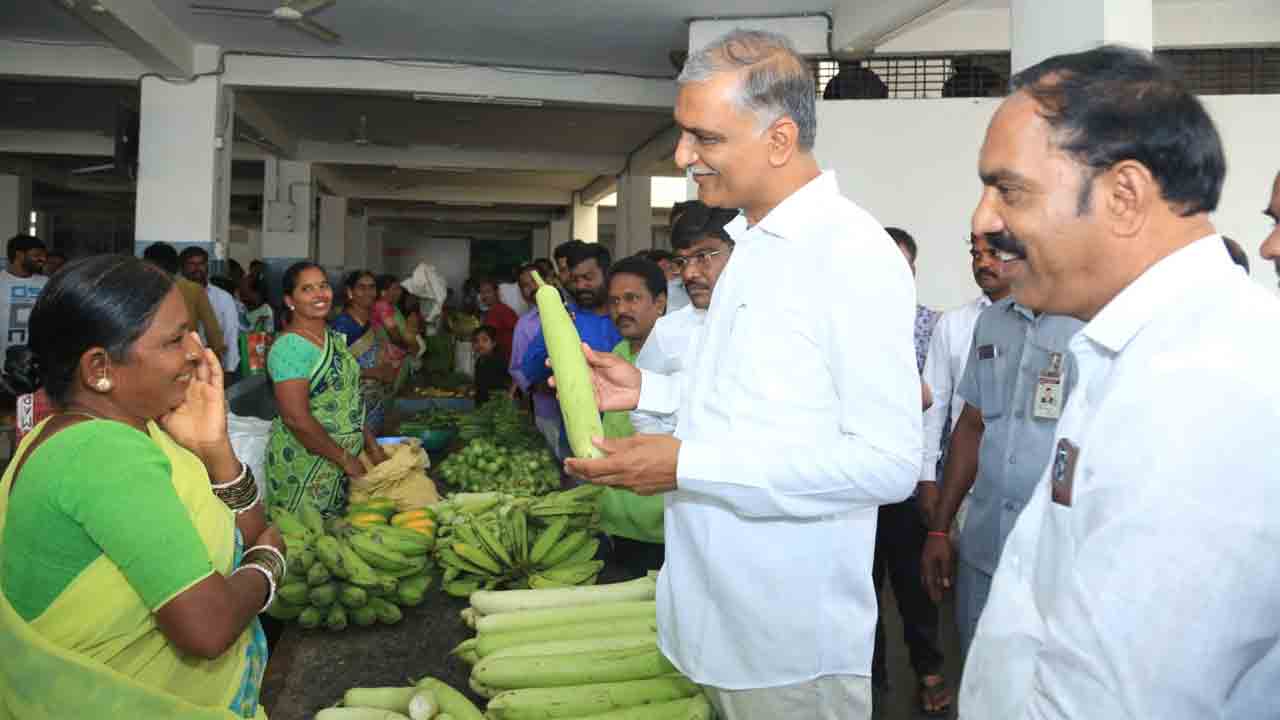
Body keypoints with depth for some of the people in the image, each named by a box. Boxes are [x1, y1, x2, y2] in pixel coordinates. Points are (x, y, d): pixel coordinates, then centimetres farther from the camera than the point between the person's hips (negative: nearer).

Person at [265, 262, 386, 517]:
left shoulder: (334, 339, 10)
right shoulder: (290, 346, -17)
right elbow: (296, 418, -23)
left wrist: (372, 447, 8)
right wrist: (346, 459, -17)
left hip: (343, 464, 8)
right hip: (304, 466, -8)